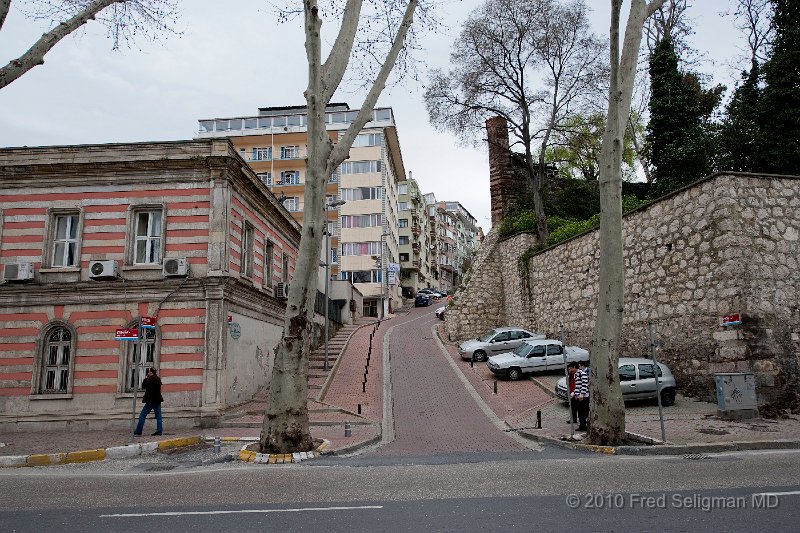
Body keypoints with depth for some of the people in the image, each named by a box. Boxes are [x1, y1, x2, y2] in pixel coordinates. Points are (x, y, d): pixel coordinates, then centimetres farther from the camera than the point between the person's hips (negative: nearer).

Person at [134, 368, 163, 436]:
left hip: (151, 400, -8)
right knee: (158, 415, 5)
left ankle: (138, 431, 1)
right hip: (157, 400, 8)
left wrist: (145, 378, 4)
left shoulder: (150, 379, -14)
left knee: (142, 415, 0)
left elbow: (143, 386, -9)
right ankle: (159, 430, 2)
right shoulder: (158, 379, 11)